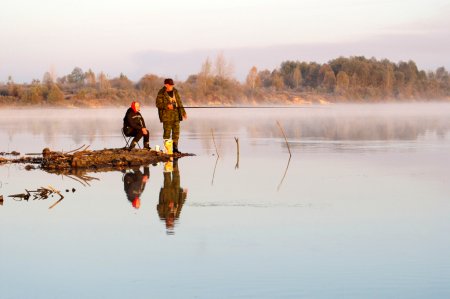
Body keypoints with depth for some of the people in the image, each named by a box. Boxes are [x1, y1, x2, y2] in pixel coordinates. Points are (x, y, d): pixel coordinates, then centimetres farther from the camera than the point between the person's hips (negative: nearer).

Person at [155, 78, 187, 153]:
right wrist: (167, 106, -22)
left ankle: (175, 148, 11)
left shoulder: (175, 91, 12)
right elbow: (158, 104, -9)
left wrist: (183, 112, 16)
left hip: (176, 115, 6)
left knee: (176, 132, 5)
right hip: (167, 116, -6)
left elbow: (179, 102, 18)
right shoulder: (161, 93, -6)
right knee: (167, 133, -4)